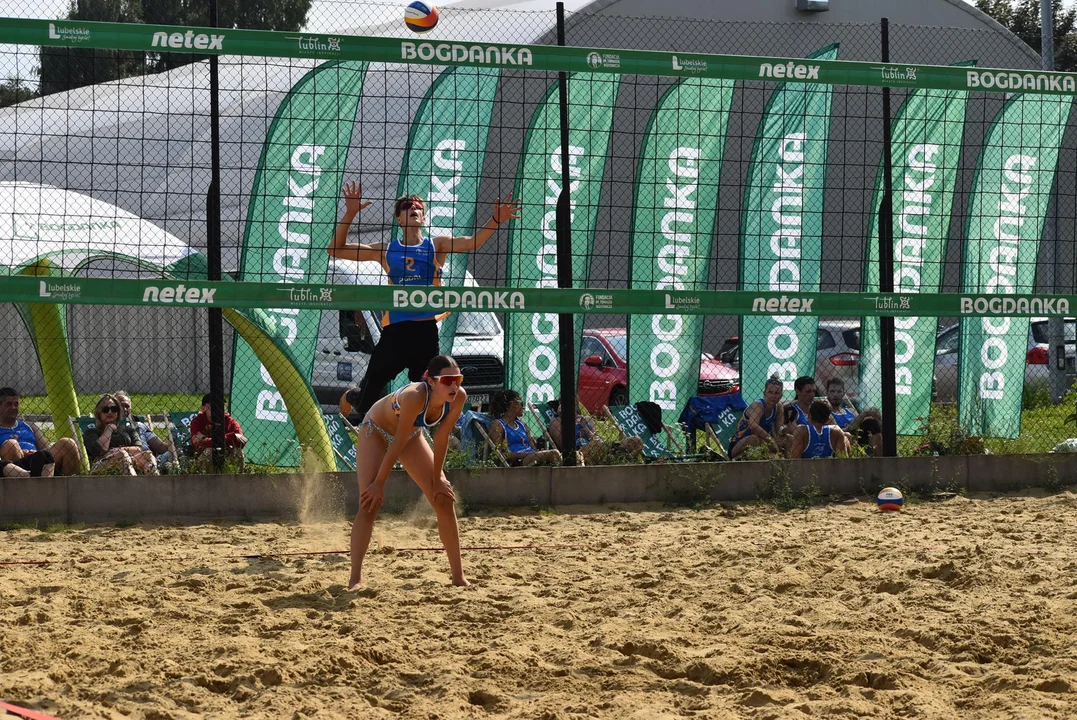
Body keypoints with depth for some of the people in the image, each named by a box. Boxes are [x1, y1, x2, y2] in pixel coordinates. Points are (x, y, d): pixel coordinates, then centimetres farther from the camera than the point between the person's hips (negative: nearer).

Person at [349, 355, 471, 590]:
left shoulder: (459, 397, -26)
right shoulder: (415, 396, -41)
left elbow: (441, 438, -13)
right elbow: (397, 444, -33)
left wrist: (437, 479, -7)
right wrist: (379, 483, -24)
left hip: (411, 435, 6)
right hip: (375, 431, -6)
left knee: (444, 498, 0)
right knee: (370, 503, -18)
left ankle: (458, 576, 9)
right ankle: (355, 579, -18)